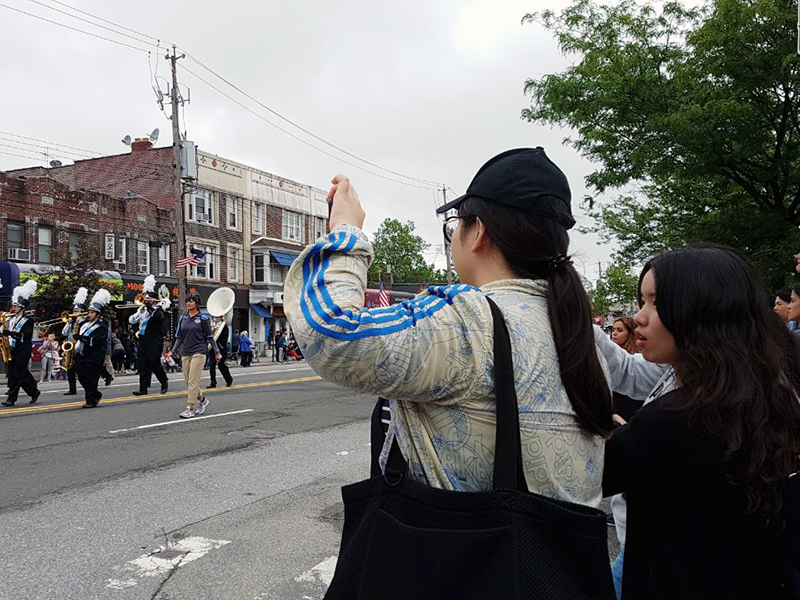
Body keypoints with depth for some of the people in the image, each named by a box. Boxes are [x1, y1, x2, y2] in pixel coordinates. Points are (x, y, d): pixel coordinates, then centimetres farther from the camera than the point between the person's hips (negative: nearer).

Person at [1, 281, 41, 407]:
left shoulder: (28, 321, -6)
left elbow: (25, 336, -19)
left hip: (23, 351, -6)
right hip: (11, 351, 6)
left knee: (17, 373, -7)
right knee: (22, 374, 9)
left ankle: (11, 398, -3)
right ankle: (34, 392, 23)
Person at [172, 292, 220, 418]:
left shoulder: (203, 318, -2)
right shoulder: (182, 319, 11)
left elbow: (210, 337, 1)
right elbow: (179, 337, 14)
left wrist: (217, 352, 0)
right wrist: (173, 352, 4)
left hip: (199, 352, -5)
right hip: (185, 353, 5)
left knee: (193, 381, -10)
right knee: (188, 381, 8)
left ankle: (190, 409, -8)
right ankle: (202, 400, 29)